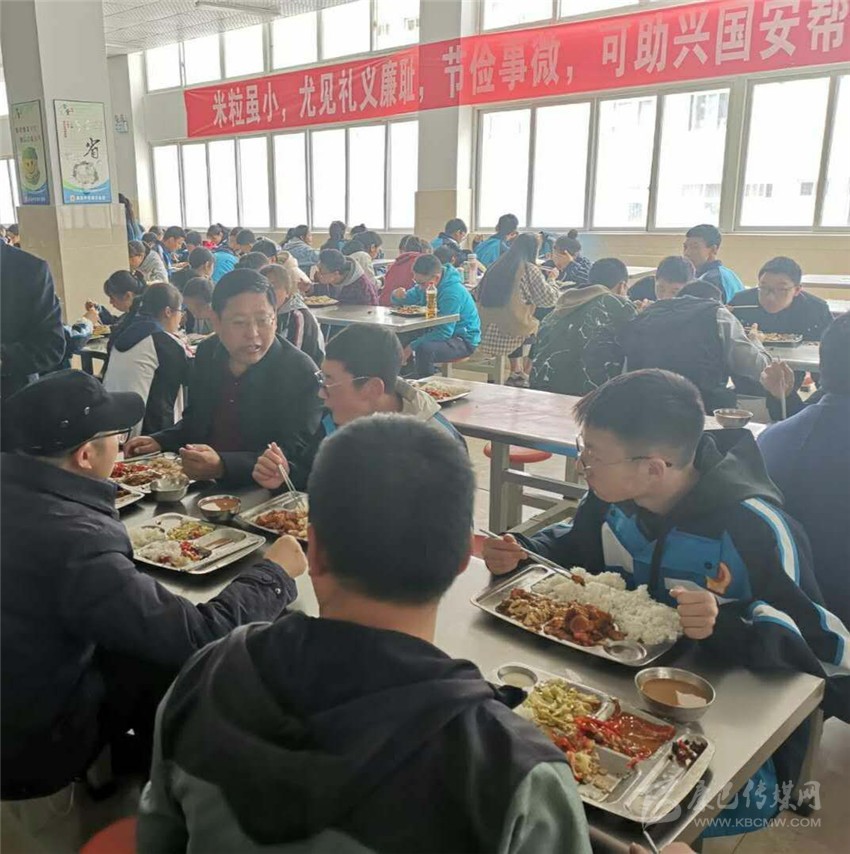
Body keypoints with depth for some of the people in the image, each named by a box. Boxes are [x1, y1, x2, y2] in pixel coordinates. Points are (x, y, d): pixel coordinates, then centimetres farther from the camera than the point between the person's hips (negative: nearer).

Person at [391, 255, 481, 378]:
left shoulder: (453, 292, -26)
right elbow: (405, 300, 14)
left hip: (463, 340, -8)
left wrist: (412, 346, -29)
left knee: (424, 349, -36)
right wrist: (397, 295, -12)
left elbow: (445, 332, -28)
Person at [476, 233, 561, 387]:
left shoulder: (494, 267, 11)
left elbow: (478, 293, 19)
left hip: (485, 332, 6)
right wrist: (551, 282, 16)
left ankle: (515, 372, 35)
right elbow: (548, 299, -4)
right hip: (508, 336, -6)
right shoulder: (530, 270, -6)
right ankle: (525, 376, 26)